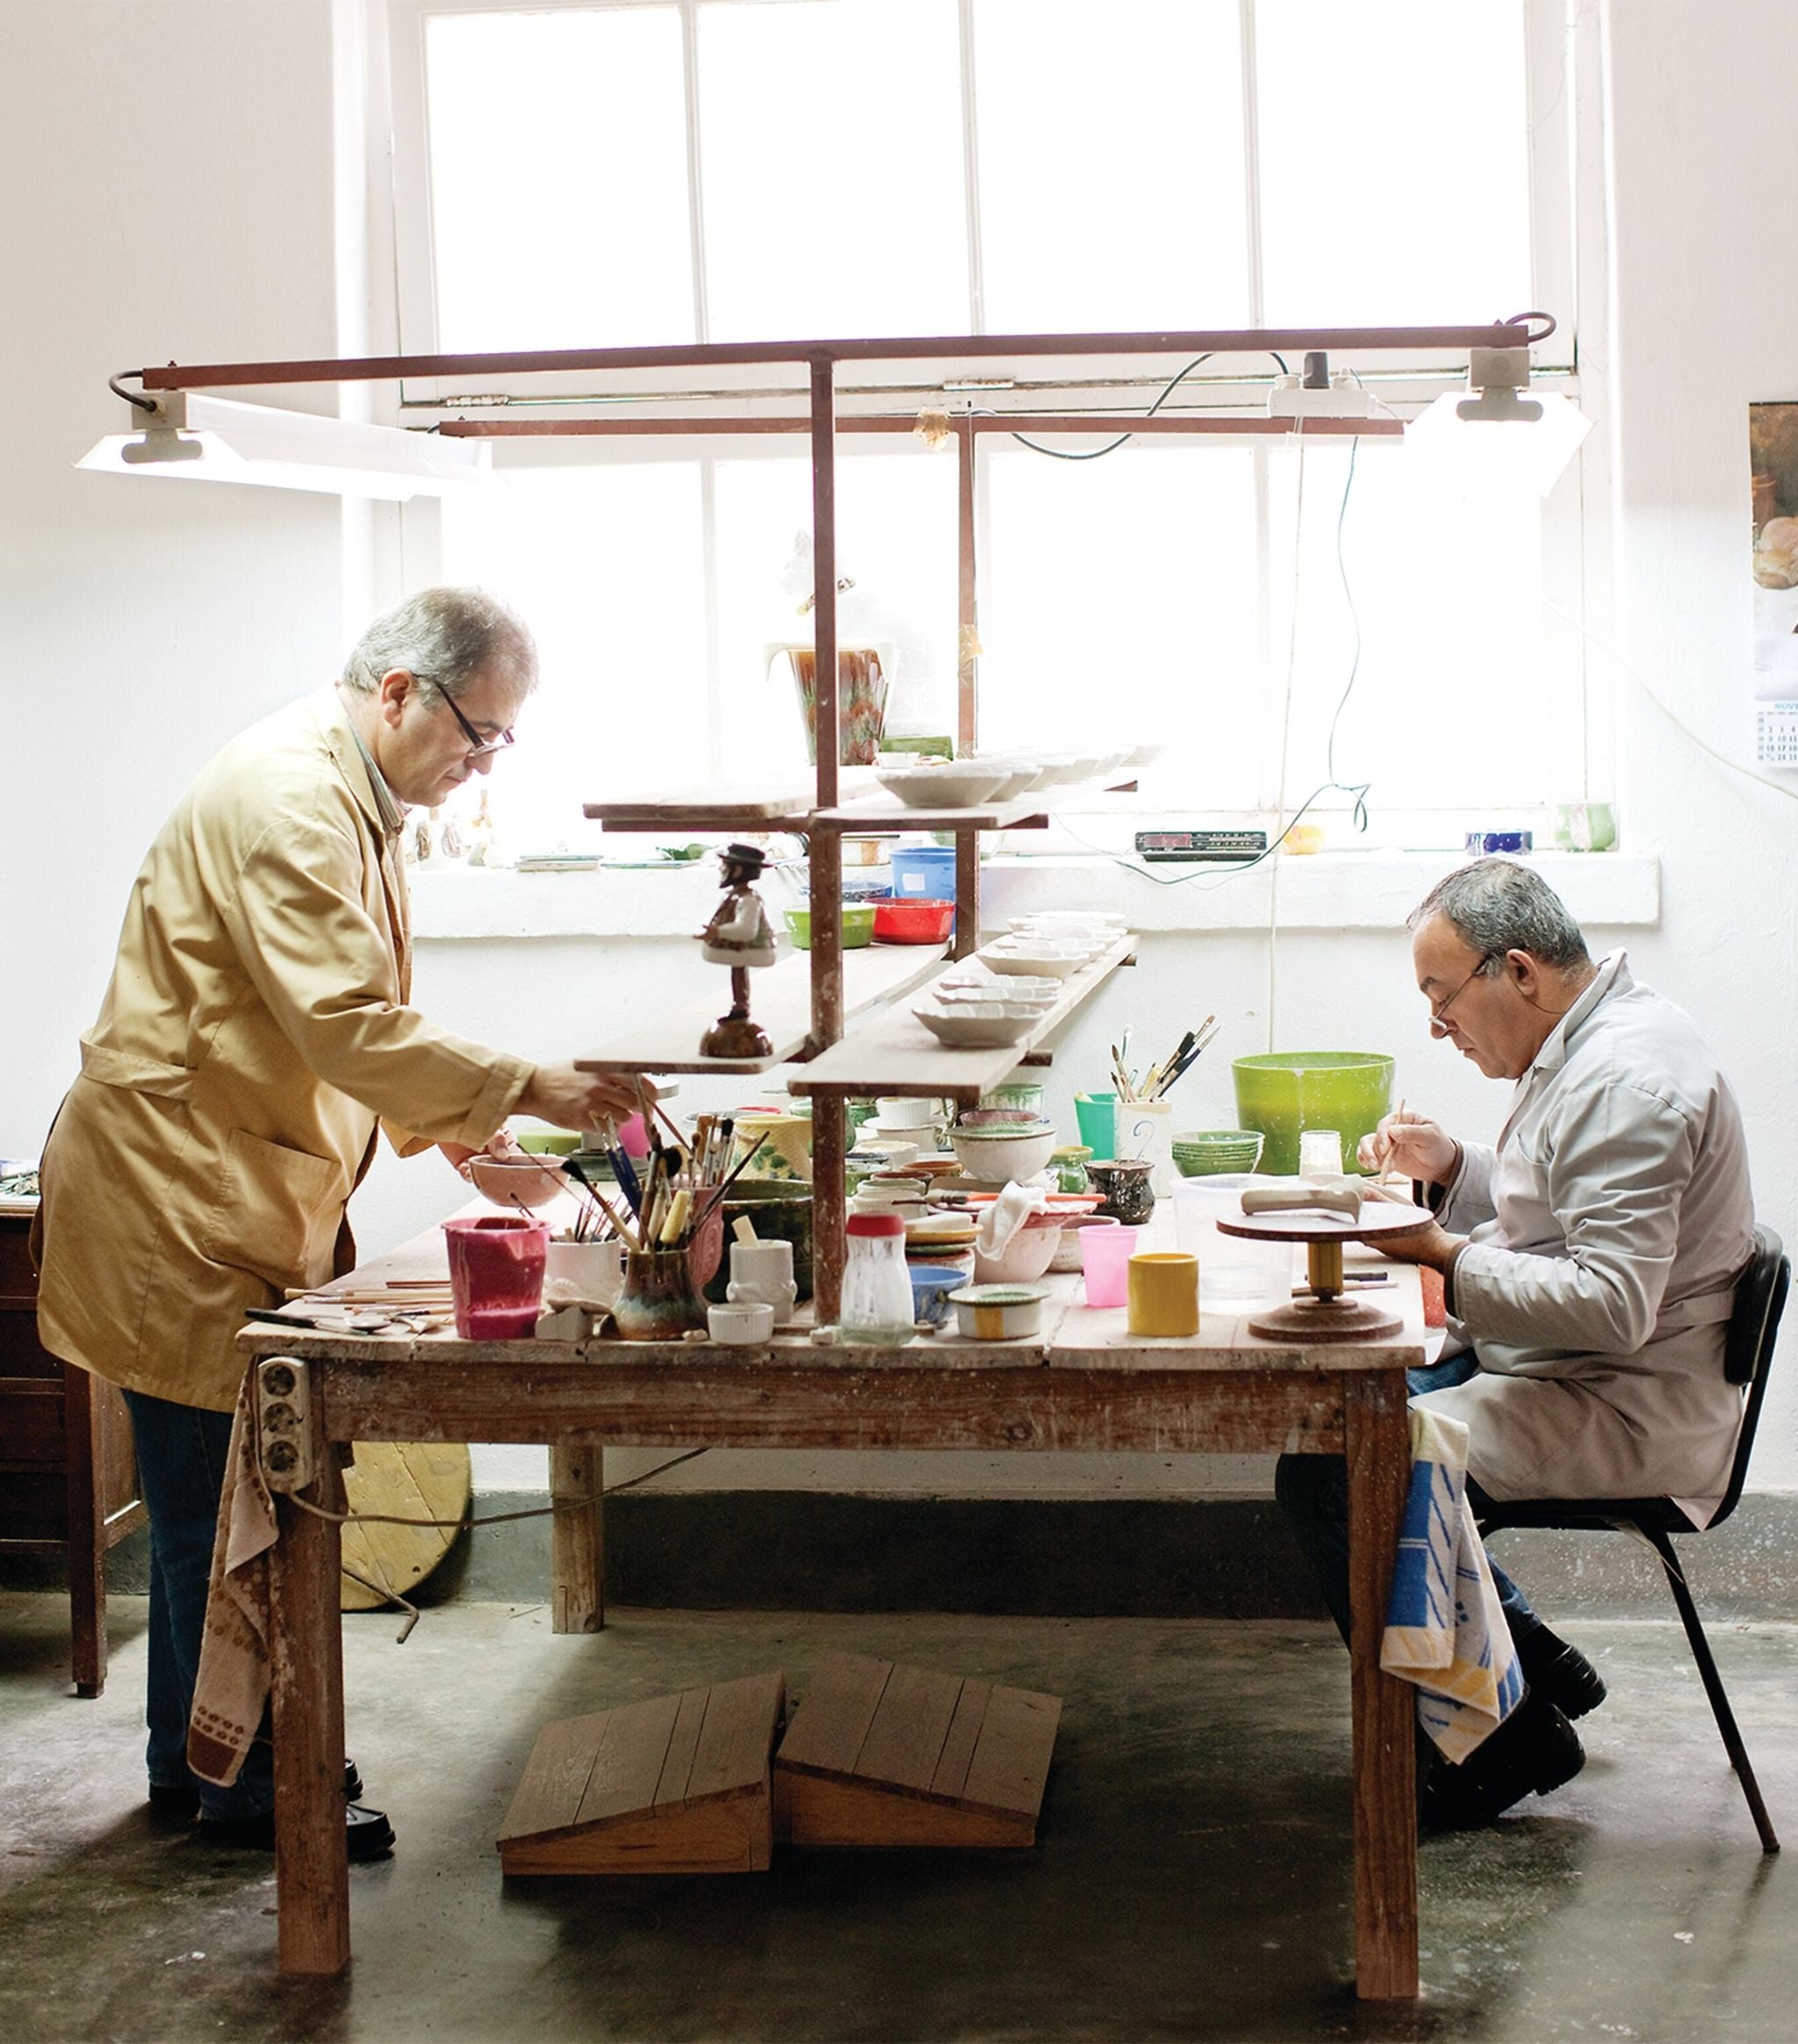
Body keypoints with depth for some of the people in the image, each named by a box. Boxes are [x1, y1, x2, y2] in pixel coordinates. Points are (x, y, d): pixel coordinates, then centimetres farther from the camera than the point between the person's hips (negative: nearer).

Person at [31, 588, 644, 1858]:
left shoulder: (357, 804, 14)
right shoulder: (285, 800, -20)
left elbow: (349, 1024, 22)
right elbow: (349, 1025, -28)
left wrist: (442, 1121, 9)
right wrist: (524, 1087, -26)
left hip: (238, 1197, 10)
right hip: (175, 1199, -10)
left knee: (213, 1500, 16)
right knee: (216, 1504, -2)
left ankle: (198, 1758, 26)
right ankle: (242, 1788, 6)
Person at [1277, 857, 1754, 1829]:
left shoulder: (1627, 1082, -23)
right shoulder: (1578, 1047, 11)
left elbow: (1611, 1305, -29)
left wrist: (1447, 1260, -23)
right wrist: (1450, 1167, 6)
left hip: (1627, 1411, -11)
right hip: (1544, 1365, 11)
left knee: (1327, 1477, -20)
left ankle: (1509, 1734, -5)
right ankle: (1531, 1658, 16)